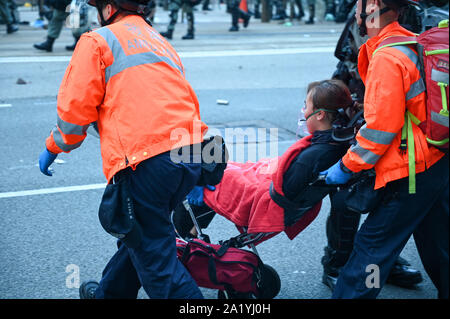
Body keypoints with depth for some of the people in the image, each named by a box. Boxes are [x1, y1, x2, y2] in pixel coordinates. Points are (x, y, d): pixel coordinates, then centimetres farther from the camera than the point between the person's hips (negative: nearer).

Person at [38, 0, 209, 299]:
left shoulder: (97, 41, 7)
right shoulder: (163, 44, 29)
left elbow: (75, 108, 1)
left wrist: (53, 148, 18)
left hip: (146, 161, -8)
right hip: (193, 157, 8)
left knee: (153, 253, 0)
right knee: (142, 231, 26)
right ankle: (110, 293, 45)